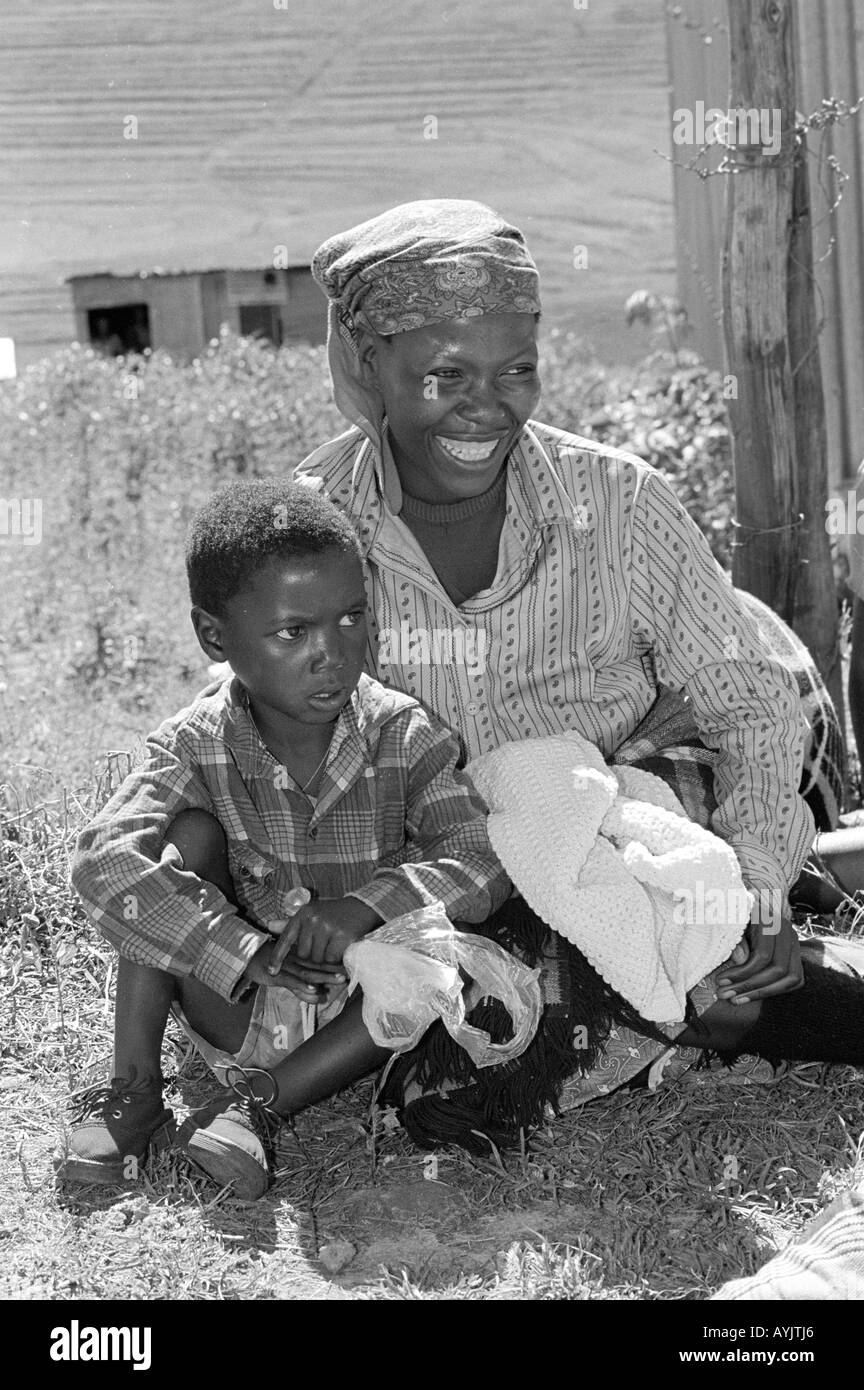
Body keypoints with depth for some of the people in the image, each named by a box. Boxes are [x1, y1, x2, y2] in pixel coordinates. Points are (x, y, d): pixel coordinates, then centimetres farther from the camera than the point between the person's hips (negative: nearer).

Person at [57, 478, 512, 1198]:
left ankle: (262, 1102, -20)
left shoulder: (406, 737, -12)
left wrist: (369, 904, -34)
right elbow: (102, 863, -28)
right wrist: (248, 953, -35)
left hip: (357, 1017, 0)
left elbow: (485, 862, -18)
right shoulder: (196, 745, -12)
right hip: (235, 1005, 0)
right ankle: (133, 1089, -17)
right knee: (189, 835, -20)